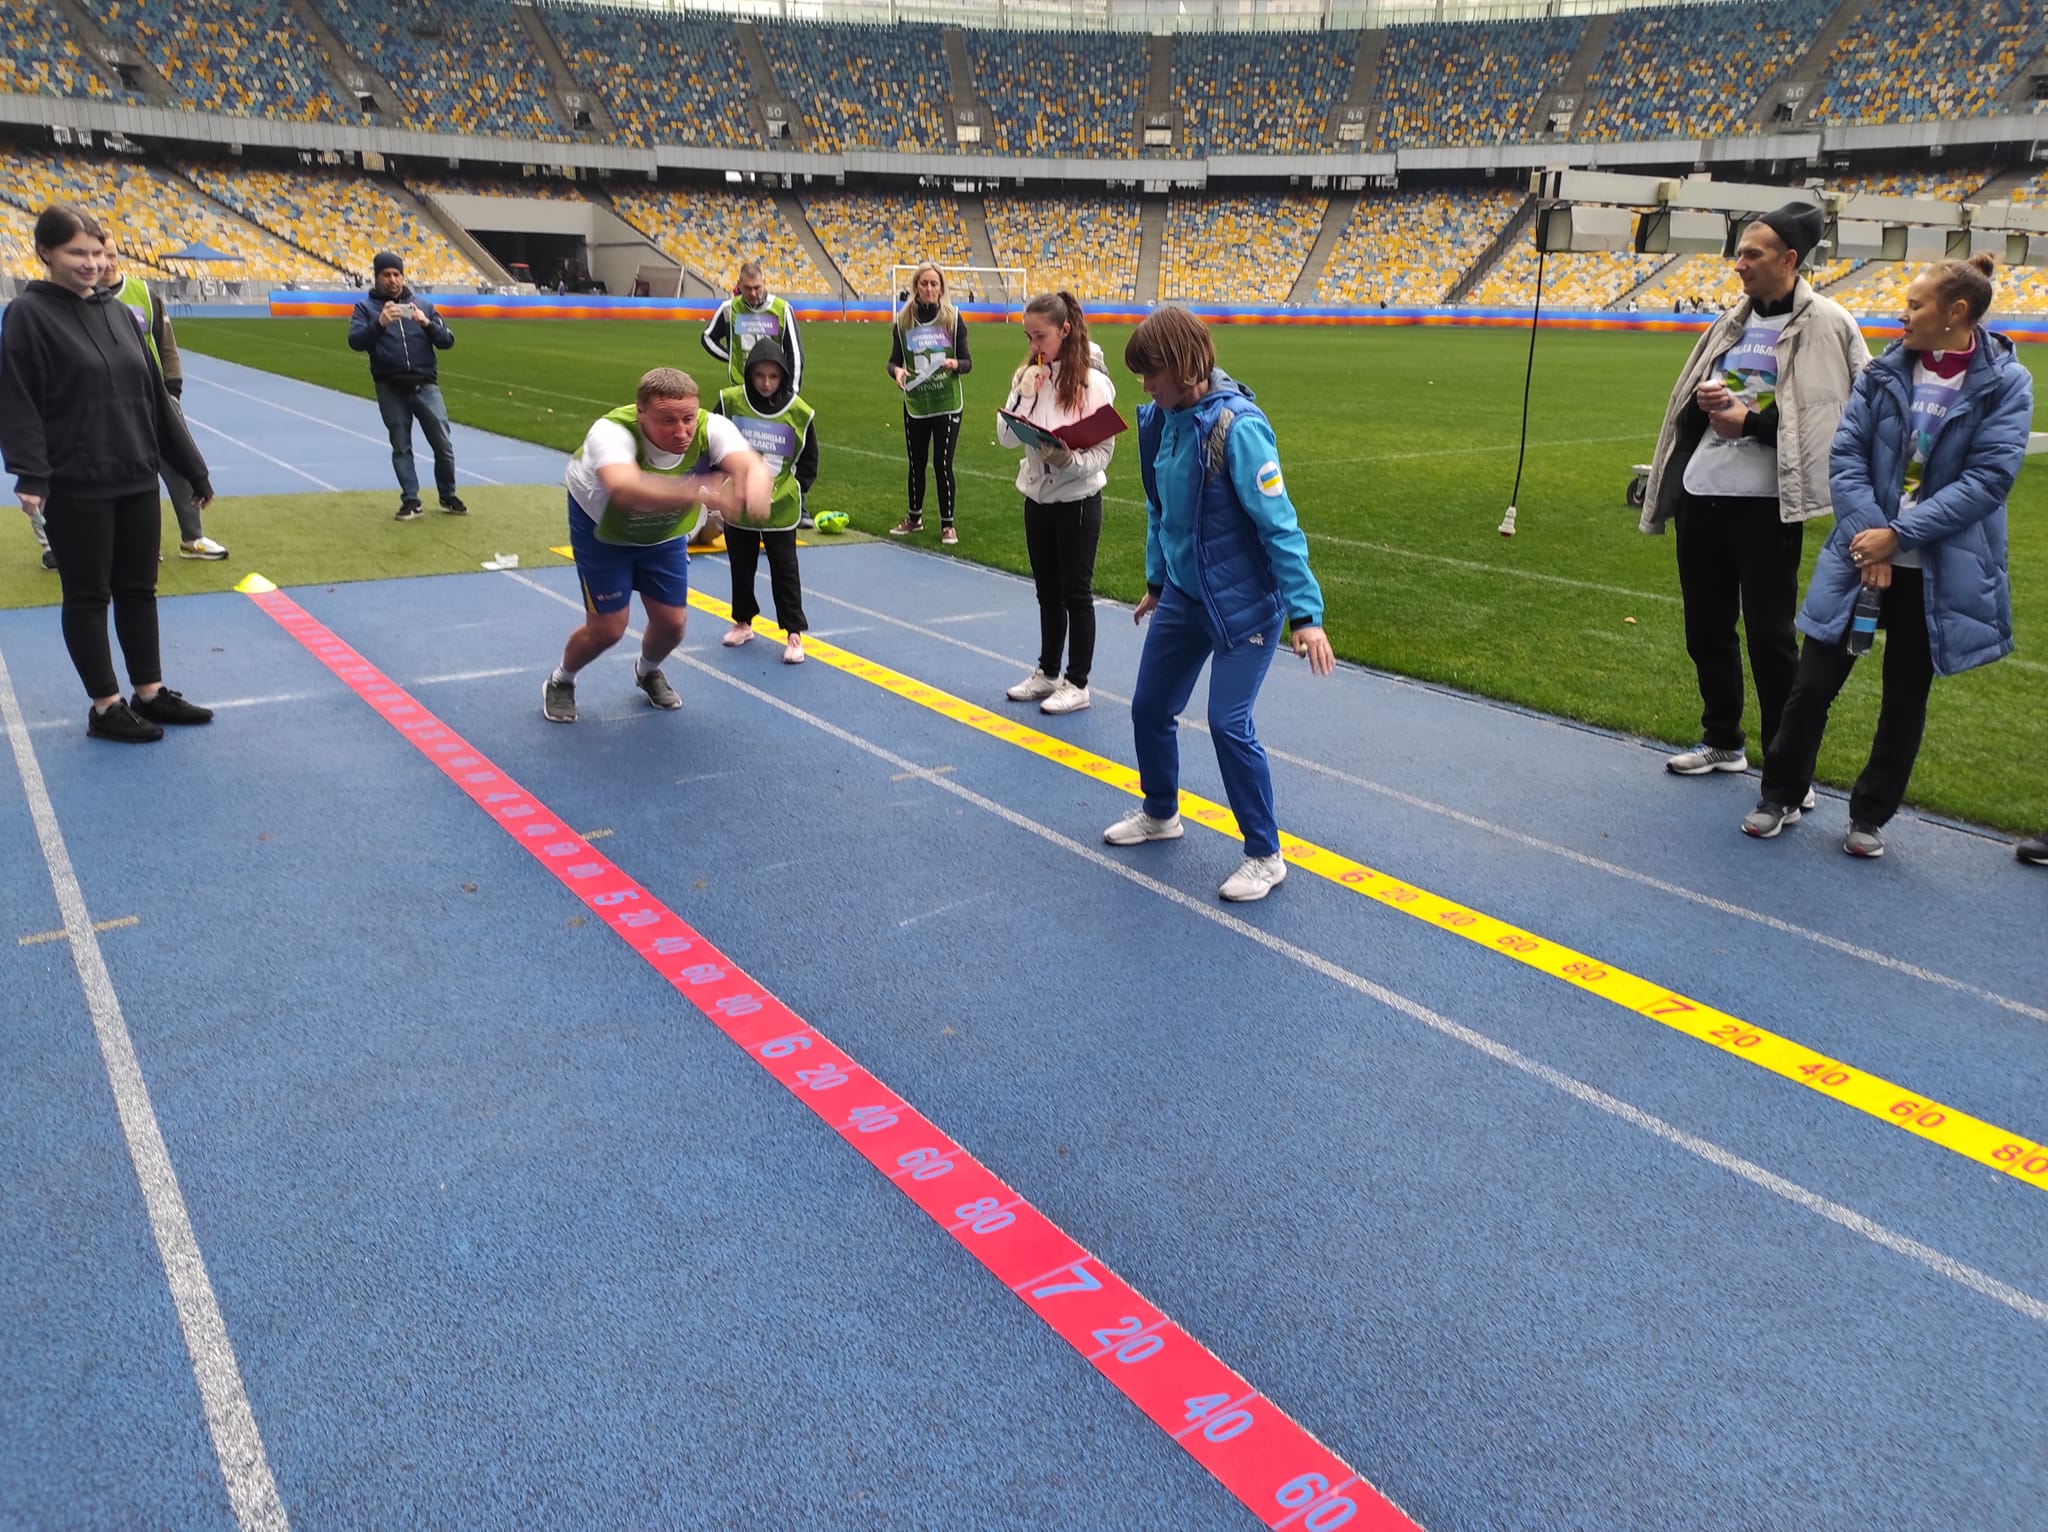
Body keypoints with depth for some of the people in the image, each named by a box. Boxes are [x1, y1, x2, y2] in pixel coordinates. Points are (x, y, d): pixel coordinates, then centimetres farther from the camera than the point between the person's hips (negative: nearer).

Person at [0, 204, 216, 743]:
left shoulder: (116, 310, 10)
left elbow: (155, 395, 13)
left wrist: (191, 466, 13)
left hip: (137, 480, 6)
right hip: (75, 487, -6)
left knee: (138, 589, 13)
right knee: (88, 595, 4)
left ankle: (150, 693, 24)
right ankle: (105, 707, 13)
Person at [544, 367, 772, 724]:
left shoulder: (711, 428, -33)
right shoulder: (611, 431, -42)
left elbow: (751, 464, -53)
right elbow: (625, 490, -64)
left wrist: (756, 485, -79)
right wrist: (699, 491, -80)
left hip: (665, 531, 4)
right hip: (601, 529, -4)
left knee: (672, 622, 6)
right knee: (608, 628, -4)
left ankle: (648, 673, 42)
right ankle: (560, 682, 29)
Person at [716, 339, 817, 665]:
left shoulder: (799, 412, -8)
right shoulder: (731, 401, -7)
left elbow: (809, 461, 4)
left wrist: (796, 493, 0)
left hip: (781, 510, -2)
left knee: (785, 571, 3)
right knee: (741, 568, 16)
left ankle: (794, 633, 11)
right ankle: (743, 622, 34)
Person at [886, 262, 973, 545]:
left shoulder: (953, 318, -3)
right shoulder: (903, 320, 0)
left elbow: (967, 362, -1)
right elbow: (894, 360, 5)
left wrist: (955, 364, -23)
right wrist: (897, 370, -18)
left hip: (947, 404, -2)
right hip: (914, 404, 2)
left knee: (942, 464, -2)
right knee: (916, 463, 12)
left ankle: (947, 524, 13)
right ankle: (914, 517, 31)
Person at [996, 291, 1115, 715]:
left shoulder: (1092, 383, -14)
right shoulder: (1027, 376, 2)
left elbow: (1103, 450, -13)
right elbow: (1007, 438, -2)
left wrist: (1069, 459, -30)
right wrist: (1023, 396, -16)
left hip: (1077, 501, -5)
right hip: (1037, 498, 6)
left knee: (1075, 593, 4)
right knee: (1047, 592, 17)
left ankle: (1077, 684, 15)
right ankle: (1047, 672, 31)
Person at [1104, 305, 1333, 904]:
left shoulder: (1236, 426, -23)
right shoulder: (1162, 419, -1)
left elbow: (1278, 523, -24)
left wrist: (1306, 613, -27)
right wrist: (1157, 582, 22)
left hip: (1244, 603, -8)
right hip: (1183, 596, 8)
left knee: (1229, 724, -10)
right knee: (1150, 707, 14)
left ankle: (1265, 857, 8)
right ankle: (1160, 814, 40)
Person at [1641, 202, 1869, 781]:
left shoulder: (1825, 325, -7)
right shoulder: (1733, 321, 13)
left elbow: (1853, 412, -11)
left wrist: (1752, 422, -14)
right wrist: (1704, 401, -3)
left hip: (1767, 503, -7)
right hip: (1700, 494, 7)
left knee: (1770, 635, -2)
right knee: (1706, 625, 14)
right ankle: (1723, 741, 31)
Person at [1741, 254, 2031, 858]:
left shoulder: (2003, 383, -7)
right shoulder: (1886, 369, 1)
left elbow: (1988, 477, -13)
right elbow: (1846, 452, -3)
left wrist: (1899, 534, -18)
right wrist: (1866, 535, -15)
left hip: (1938, 573, -2)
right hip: (1863, 554, 2)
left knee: (1906, 696, 10)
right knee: (1813, 682, 3)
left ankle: (1870, 815, 25)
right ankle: (1780, 796, 21)